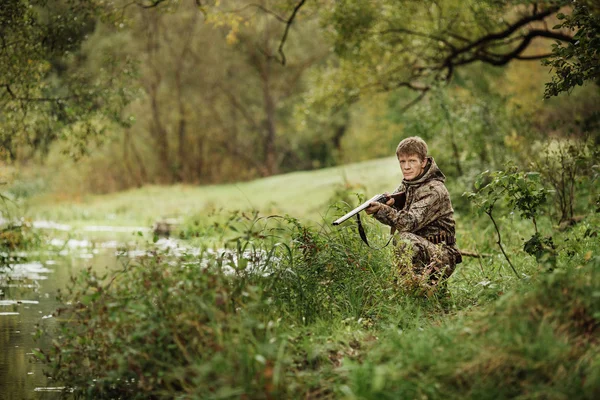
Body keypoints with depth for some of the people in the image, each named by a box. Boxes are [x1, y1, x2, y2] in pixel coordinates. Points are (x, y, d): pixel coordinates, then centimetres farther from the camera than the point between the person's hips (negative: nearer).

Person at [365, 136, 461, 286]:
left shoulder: (434, 190, -17)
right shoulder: (406, 185, 9)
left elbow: (411, 222, -28)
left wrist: (382, 210, -40)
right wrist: (388, 204, -20)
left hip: (441, 257, -8)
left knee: (407, 239, -33)